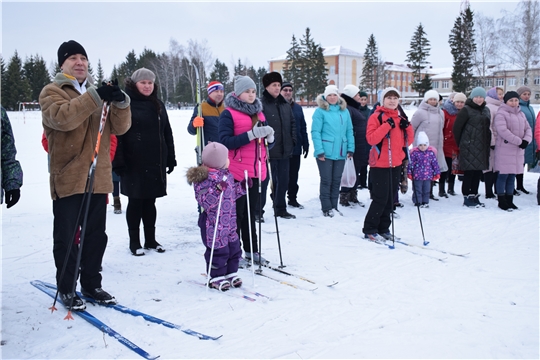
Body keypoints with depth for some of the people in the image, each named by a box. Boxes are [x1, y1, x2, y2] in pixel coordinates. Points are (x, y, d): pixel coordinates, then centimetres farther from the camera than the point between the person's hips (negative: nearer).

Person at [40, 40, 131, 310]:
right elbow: (62, 117, -23)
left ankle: (91, 283, 24)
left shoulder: (98, 94, 16)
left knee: (96, 236, 11)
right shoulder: (52, 92, 0)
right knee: (67, 238, 4)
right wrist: (96, 96, -29)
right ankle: (66, 288, 17)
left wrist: (120, 102, -15)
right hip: (68, 178, -5)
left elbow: (119, 127, 4)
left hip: (98, 178, 5)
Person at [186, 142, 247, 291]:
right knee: (218, 250, -1)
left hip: (229, 222, 9)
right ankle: (216, 278, 16)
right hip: (214, 224, -9)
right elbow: (204, 201, -27)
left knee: (233, 247, 15)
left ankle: (231, 273, 31)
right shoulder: (206, 178, -20)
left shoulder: (227, 175, 10)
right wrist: (217, 190, -38)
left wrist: (242, 186, 10)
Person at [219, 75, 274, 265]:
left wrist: (270, 136, -6)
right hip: (237, 171, -6)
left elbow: (268, 143, 17)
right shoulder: (228, 113, -6)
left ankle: (251, 249, 20)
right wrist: (251, 134, -24)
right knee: (237, 212, -1)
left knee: (251, 212, 13)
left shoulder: (259, 113, 14)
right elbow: (225, 141, -17)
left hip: (256, 170, 6)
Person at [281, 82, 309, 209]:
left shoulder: (297, 108, 10)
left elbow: (303, 127, 12)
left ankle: (292, 198, 24)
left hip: (295, 148, 5)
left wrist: (305, 144, 8)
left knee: (293, 175, 12)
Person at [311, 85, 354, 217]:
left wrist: (350, 148, 3)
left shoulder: (344, 111, 9)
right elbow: (315, 132, -10)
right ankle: (326, 208, 10)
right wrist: (319, 150, -16)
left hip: (340, 152, 5)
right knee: (326, 181, 1)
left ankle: (334, 206, 21)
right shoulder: (320, 111, -5)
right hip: (325, 152, -4)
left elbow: (349, 131, 10)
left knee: (336, 181, 11)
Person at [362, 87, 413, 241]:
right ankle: (370, 230, 5)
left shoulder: (400, 117, 13)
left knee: (390, 199, 11)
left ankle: (383, 229, 22)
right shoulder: (376, 116, -8)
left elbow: (409, 138, 15)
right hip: (380, 164, -7)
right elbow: (371, 139, -20)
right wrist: (387, 125, -26)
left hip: (396, 164, 7)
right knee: (380, 198, -7)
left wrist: (407, 127, -4)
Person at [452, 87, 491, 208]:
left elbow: (487, 128, 21)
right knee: (469, 172, -4)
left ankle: (474, 196, 19)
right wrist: (460, 143, -2)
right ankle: (467, 197, 4)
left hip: (482, 148, 7)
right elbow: (457, 127, -8)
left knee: (478, 172, 10)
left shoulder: (486, 111, 14)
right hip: (469, 147, -6)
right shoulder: (466, 110, -7)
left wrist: (487, 142, 12)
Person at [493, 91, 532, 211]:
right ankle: (502, 201, 7)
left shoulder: (521, 114, 15)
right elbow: (503, 131, -20)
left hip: (518, 151, 7)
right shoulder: (501, 114, -9)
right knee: (503, 176, -2)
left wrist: (526, 140, -8)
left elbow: (528, 129, 13)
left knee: (512, 176, 11)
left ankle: (509, 200, 19)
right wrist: (519, 141, -18)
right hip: (504, 150, -7)